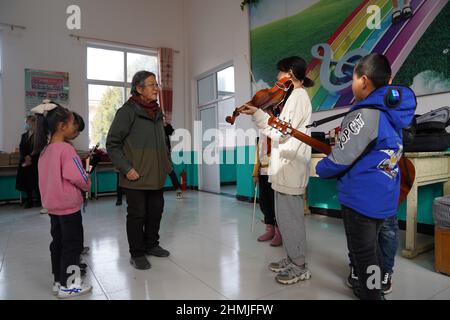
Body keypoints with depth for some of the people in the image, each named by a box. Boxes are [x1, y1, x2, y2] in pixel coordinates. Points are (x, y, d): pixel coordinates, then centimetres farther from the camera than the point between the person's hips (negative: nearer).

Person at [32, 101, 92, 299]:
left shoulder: (44, 150, 6)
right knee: (72, 244, 4)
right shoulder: (66, 149, -20)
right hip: (68, 206, -8)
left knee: (58, 242, 16)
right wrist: (87, 186, -1)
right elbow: (79, 178, -18)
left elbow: (55, 177, 12)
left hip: (52, 205, 8)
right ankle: (68, 285, 14)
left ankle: (59, 281, 28)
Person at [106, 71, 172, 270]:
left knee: (156, 210, 15)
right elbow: (112, 144, -10)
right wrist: (126, 168, -16)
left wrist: (166, 163, 13)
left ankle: (151, 244, 36)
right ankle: (137, 254, 21)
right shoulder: (127, 111, -9)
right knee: (137, 214, 4)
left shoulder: (157, 112, 11)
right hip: (136, 177, -6)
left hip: (156, 175, 7)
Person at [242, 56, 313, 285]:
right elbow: (280, 131, 13)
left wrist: (257, 115, -11)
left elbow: (282, 133, -19)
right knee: (284, 216, 16)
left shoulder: (298, 96, -11)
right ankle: (292, 259, 29)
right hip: (285, 168, 10)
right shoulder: (295, 96, 19)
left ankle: (300, 266, 14)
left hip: (290, 169, -10)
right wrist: (260, 116, 8)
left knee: (291, 217, 0)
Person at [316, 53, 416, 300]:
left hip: (361, 196, -9)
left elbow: (340, 159, -19)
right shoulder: (392, 111, 7)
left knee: (362, 253, 8)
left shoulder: (365, 115, -22)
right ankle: (374, 288, 41)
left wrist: (320, 169, 0)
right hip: (384, 196, 9)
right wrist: (344, 134, 17)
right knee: (372, 246, 25)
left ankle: (371, 294, 23)